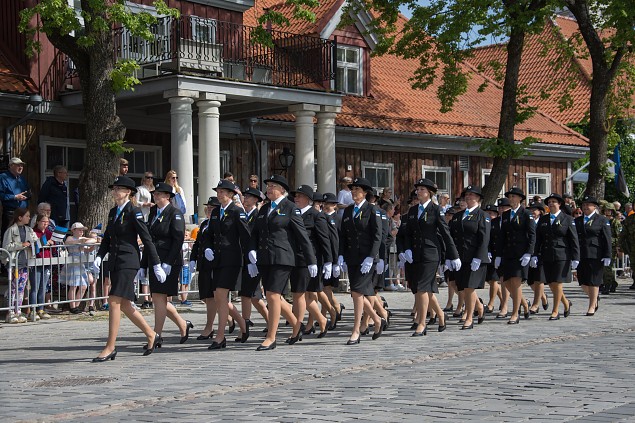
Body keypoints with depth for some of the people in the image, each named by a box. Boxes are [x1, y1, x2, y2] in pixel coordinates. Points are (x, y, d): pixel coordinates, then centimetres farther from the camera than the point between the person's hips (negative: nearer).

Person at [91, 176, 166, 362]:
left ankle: (110, 347, -8)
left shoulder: (133, 212, -8)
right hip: (115, 261, 8)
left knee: (114, 302, -12)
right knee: (124, 305, 11)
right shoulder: (113, 212, 15)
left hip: (128, 261, -8)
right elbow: (107, 238, 18)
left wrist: (156, 265, -10)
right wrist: (99, 256, 1)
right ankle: (151, 335, 26)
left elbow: (147, 239, -9)